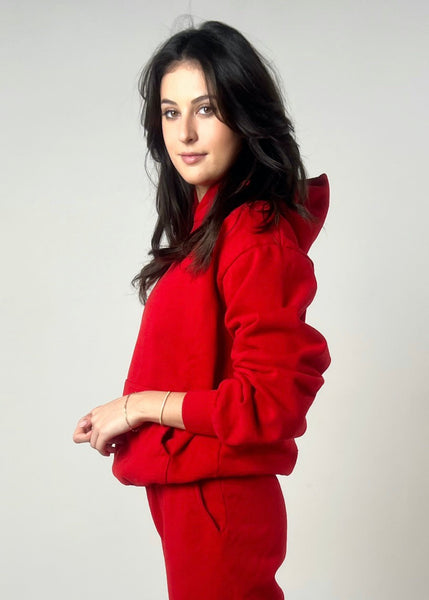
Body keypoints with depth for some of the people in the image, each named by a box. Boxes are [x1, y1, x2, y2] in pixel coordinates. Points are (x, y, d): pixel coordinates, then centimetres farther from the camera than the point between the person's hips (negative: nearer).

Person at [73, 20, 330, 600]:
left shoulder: (257, 239, -20)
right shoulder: (203, 226, 7)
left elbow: (270, 403, -23)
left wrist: (139, 405, -15)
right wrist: (123, 416, 3)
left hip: (218, 503, -8)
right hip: (185, 493, 8)